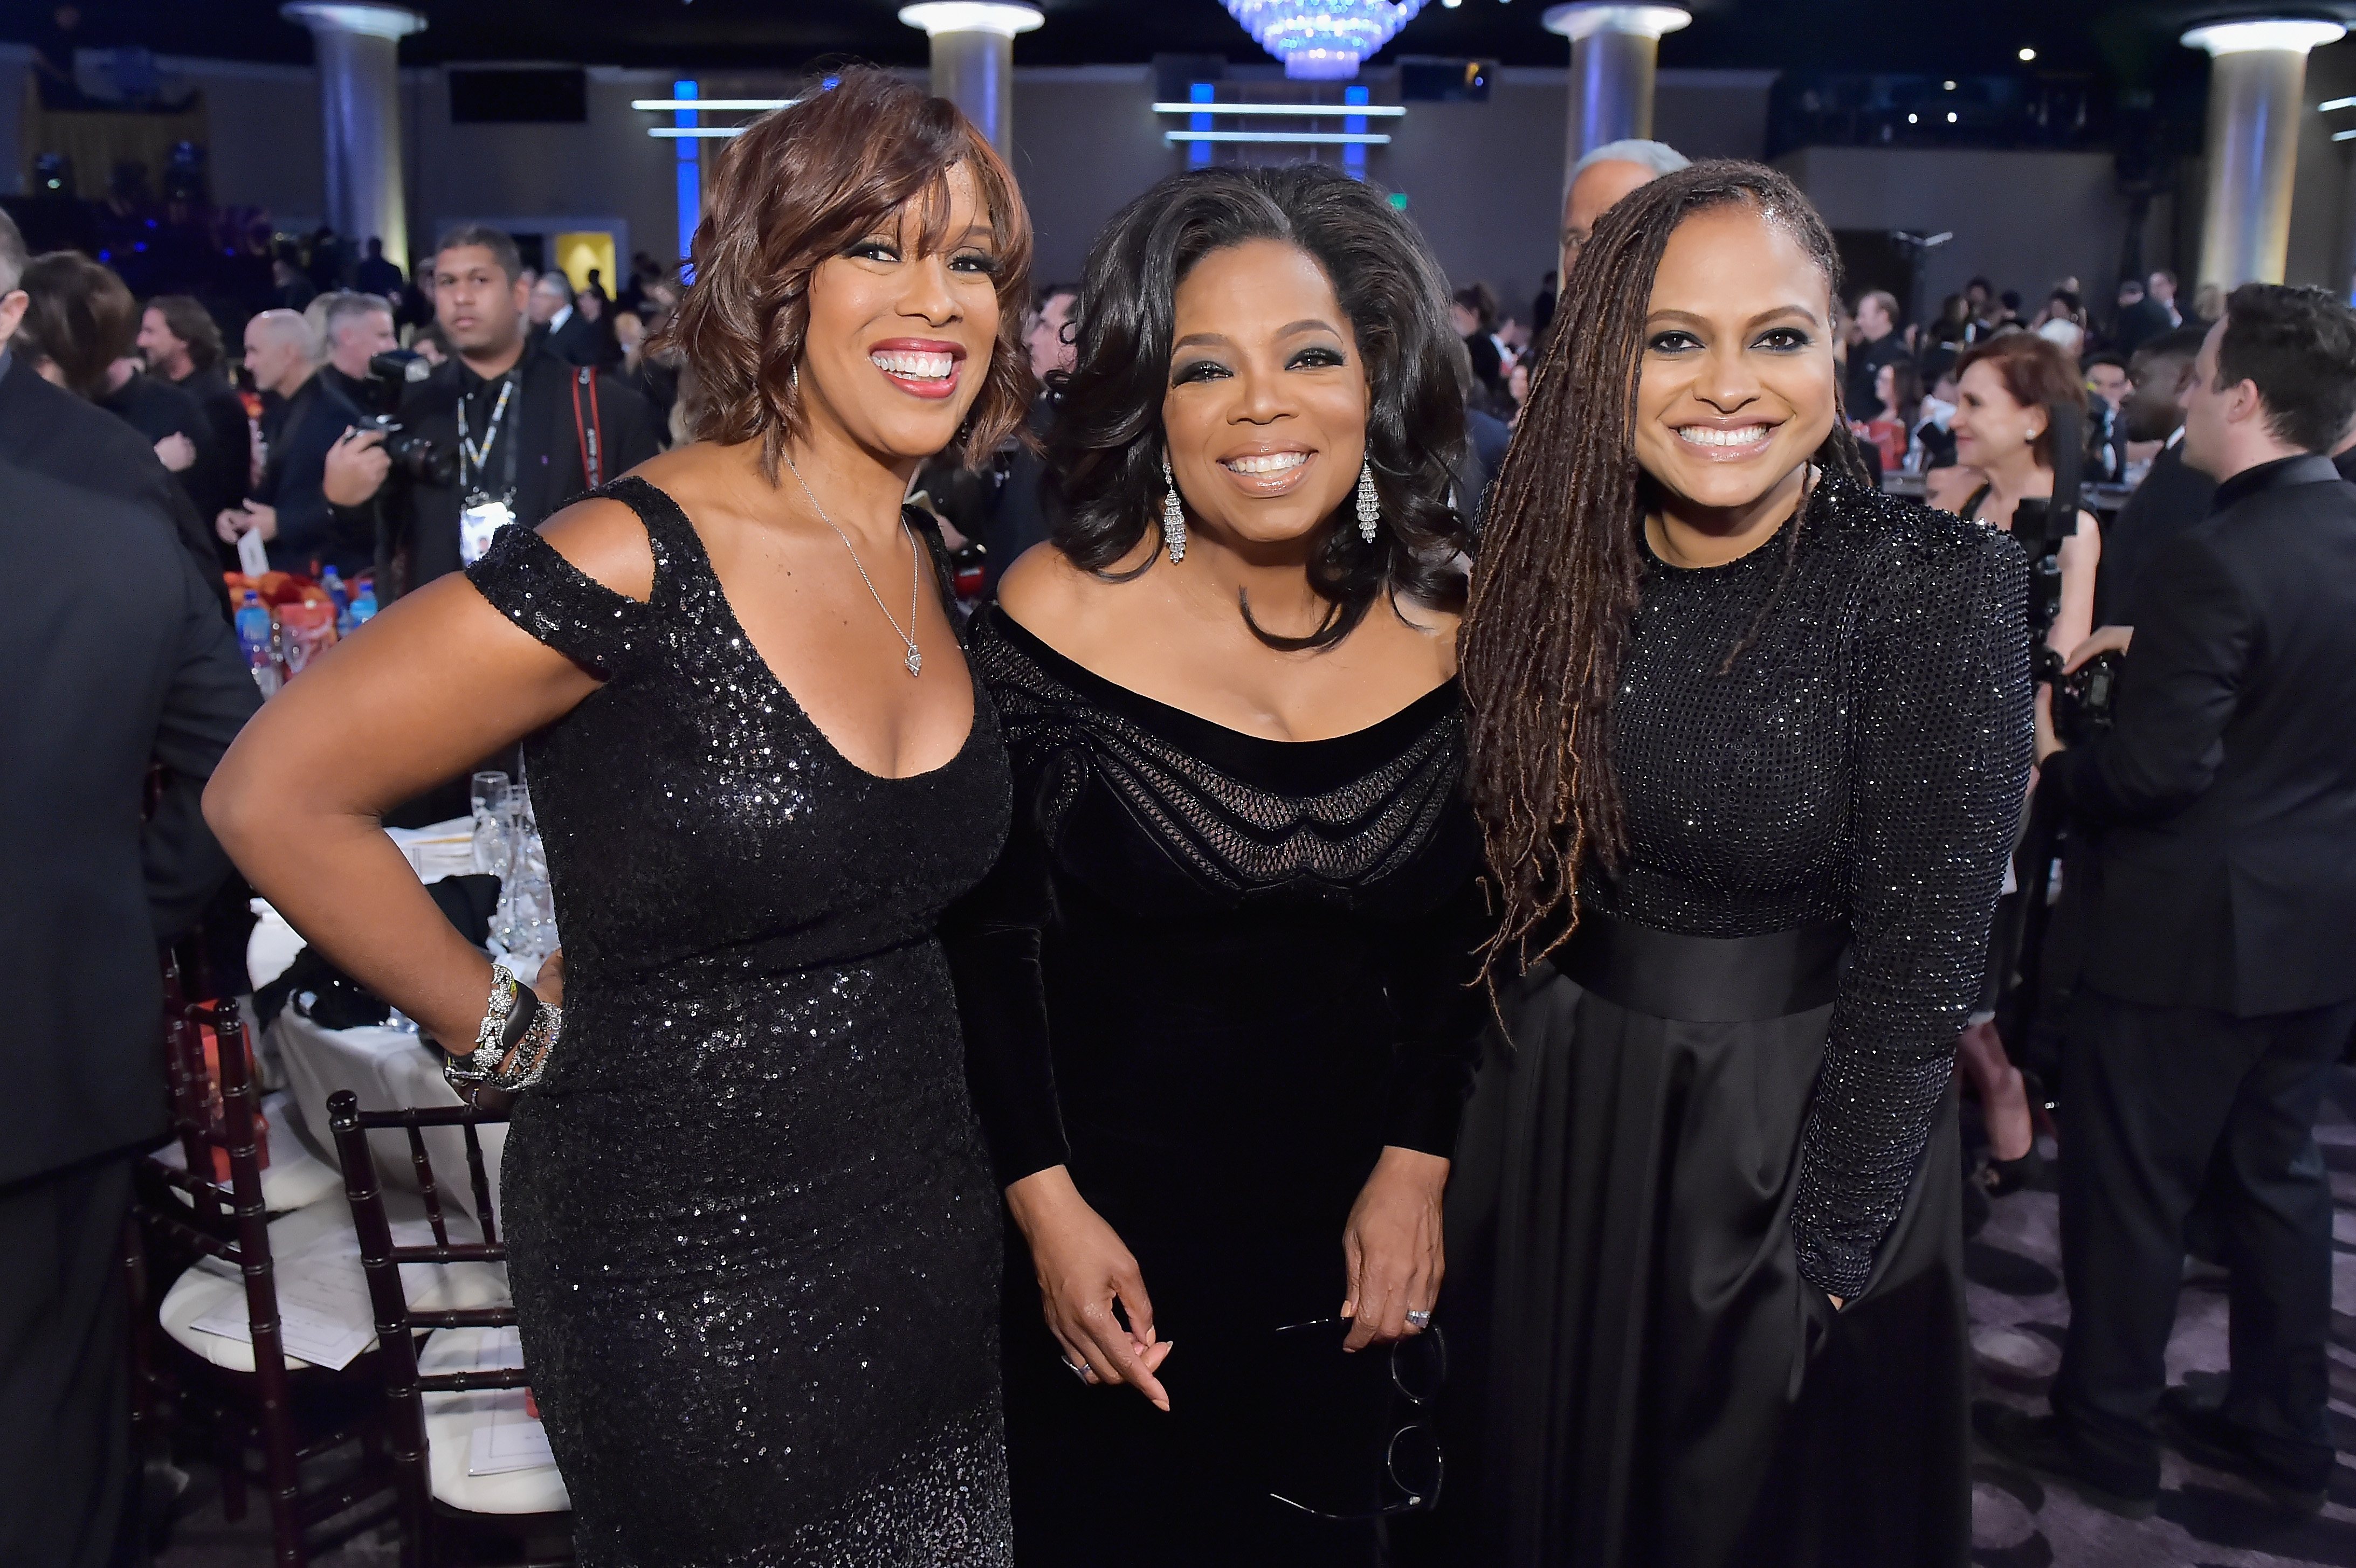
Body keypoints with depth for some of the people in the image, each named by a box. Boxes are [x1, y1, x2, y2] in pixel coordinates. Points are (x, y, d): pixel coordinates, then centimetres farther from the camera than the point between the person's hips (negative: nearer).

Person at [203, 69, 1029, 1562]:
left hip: (927, 1226, 7)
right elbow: (273, 794, -15)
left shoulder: (937, 565, 2)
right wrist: (510, 1032, -9)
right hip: (693, 1272, -6)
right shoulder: (631, 564, -21)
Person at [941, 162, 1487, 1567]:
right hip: (1110, 1208, -2)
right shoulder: (1061, 611, -15)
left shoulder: (1448, 622, -6)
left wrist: (1418, 1164, 0)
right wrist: (1048, 1201, -12)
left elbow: (1459, 932, 4)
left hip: (1352, 1228, 3)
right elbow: (993, 934, -10)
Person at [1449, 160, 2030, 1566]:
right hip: (1556, 1115, 4)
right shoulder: (1555, 564, -4)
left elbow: (1919, 967, -17)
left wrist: (1824, 1251, -15)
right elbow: (1506, 862, 4)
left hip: (1797, 1122, -4)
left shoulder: (1937, 587, -18)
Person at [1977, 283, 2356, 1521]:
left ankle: (2103, 1436, 22)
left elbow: (2161, 766, -25)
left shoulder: (2209, 561, -23)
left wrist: (2055, 760, -7)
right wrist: (2149, 643, 11)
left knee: (2131, 1188, 7)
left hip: (2194, 930, -8)